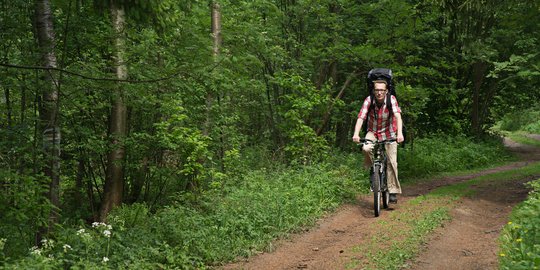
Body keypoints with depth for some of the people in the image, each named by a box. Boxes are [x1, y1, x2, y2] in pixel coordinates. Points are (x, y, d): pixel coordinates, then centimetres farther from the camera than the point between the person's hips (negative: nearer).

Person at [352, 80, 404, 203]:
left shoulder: (391, 99, -22)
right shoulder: (369, 100, -20)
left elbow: (398, 116, -33)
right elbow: (361, 117, -29)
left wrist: (400, 133, -48)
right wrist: (356, 134, -44)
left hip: (389, 132, -1)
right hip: (373, 131, 1)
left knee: (392, 161, -8)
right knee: (366, 148, -30)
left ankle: (393, 191, 1)